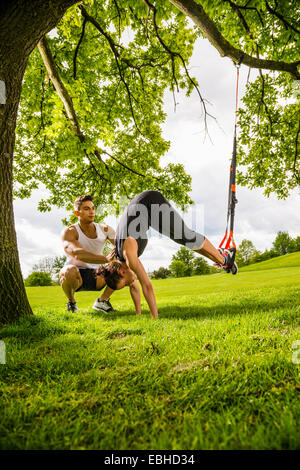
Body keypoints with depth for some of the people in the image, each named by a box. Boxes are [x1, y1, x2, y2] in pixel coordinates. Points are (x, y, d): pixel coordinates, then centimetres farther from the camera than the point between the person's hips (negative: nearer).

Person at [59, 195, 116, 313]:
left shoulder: (105, 229, -2)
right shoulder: (69, 232, -16)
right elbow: (77, 254, -36)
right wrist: (106, 259, -49)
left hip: (95, 276, 4)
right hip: (75, 276, -4)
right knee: (70, 271, -39)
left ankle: (102, 300, 2)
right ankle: (71, 301, -6)